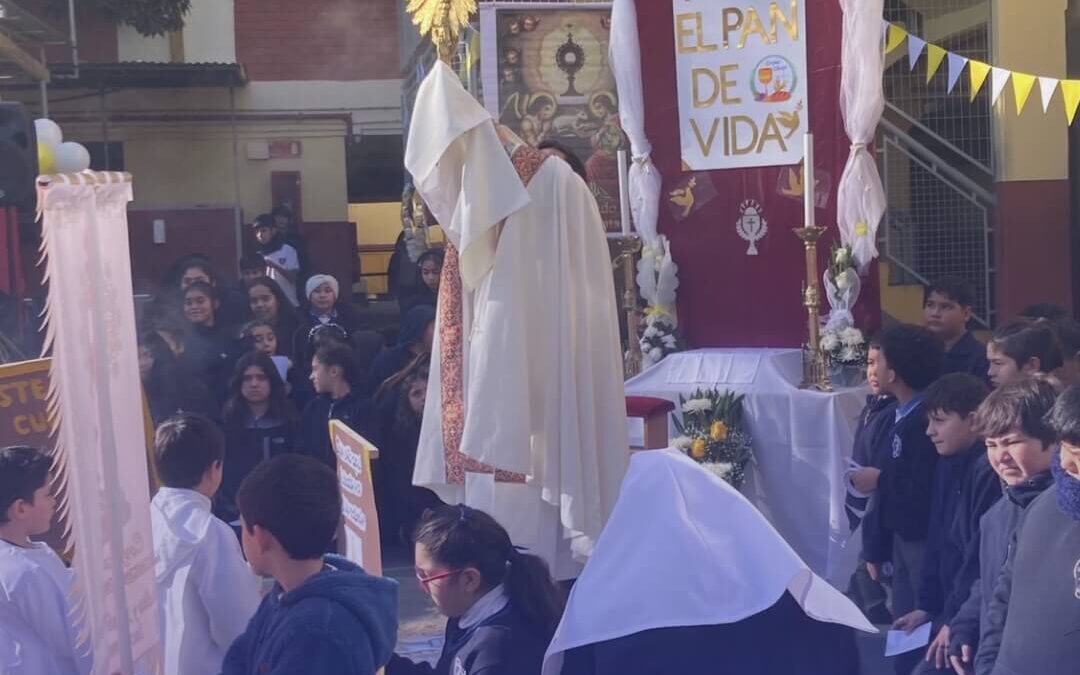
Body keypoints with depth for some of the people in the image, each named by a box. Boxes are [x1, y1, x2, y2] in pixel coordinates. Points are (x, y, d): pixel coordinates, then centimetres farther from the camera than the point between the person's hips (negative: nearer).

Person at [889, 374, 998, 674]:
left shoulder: (990, 471, -19)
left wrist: (956, 620, -18)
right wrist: (926, 605, 12)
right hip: (950, 609, 9)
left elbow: (983, 557, -22)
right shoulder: (950, 464, 10)